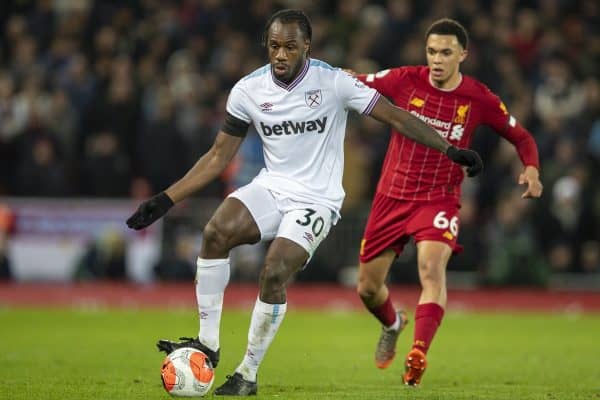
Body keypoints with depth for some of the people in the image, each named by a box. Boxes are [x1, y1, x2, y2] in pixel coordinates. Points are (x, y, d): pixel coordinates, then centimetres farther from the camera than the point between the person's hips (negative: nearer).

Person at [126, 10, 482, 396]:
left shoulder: (333, 82, -12)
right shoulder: (248, 90, -2)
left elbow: (397, 117, -8)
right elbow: (219, 156, 7)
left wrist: (451, 151, -14)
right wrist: (165, 200, 1)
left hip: (316, 200, -3)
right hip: (271, 186, 3)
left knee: (274, 274, -23)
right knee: (216, 233, -25)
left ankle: (248, 374, -6)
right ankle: (207, 343, -15)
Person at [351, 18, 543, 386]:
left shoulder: (480, 99, -7)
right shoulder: (405, 80, -6)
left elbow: (522, 137, 5)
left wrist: (531, 169, -14)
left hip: (439, 199, -2)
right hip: (392, 195, 2)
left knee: (432, 267, -31)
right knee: (367, 288, 9)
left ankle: (418, 355, -38)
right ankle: (393, 325, 43)